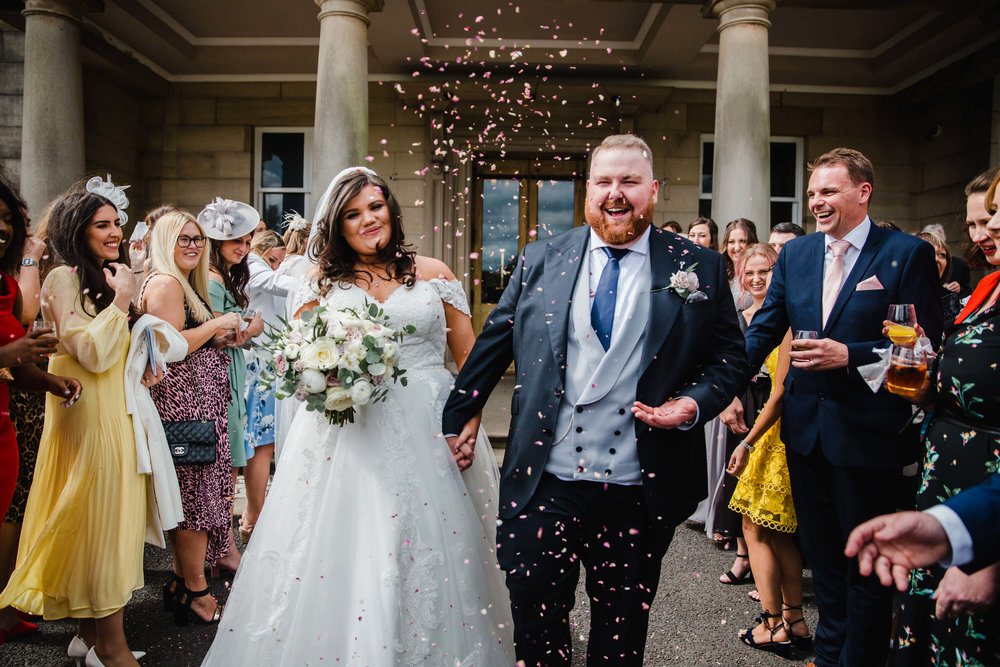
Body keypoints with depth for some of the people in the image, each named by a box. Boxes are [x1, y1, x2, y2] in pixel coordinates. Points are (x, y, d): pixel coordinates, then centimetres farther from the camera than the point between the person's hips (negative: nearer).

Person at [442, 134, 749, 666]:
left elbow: (730, 356, 5)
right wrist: (460, 414, 9)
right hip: (543, 482, 1)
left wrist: (695, 403, -13)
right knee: (535, 613, 12)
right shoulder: (540, 261, 4)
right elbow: (494, 341, 9)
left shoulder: (699, 268, 1)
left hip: (639, 491, 0)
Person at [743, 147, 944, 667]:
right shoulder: (795, 254, 6)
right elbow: (763, 329, 5)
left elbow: (926, 345, -12)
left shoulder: (908, 254, -9)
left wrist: (849, 356, -23)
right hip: (805, 426, 5)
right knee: (821, 551, 20)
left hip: (867, 431, -5)